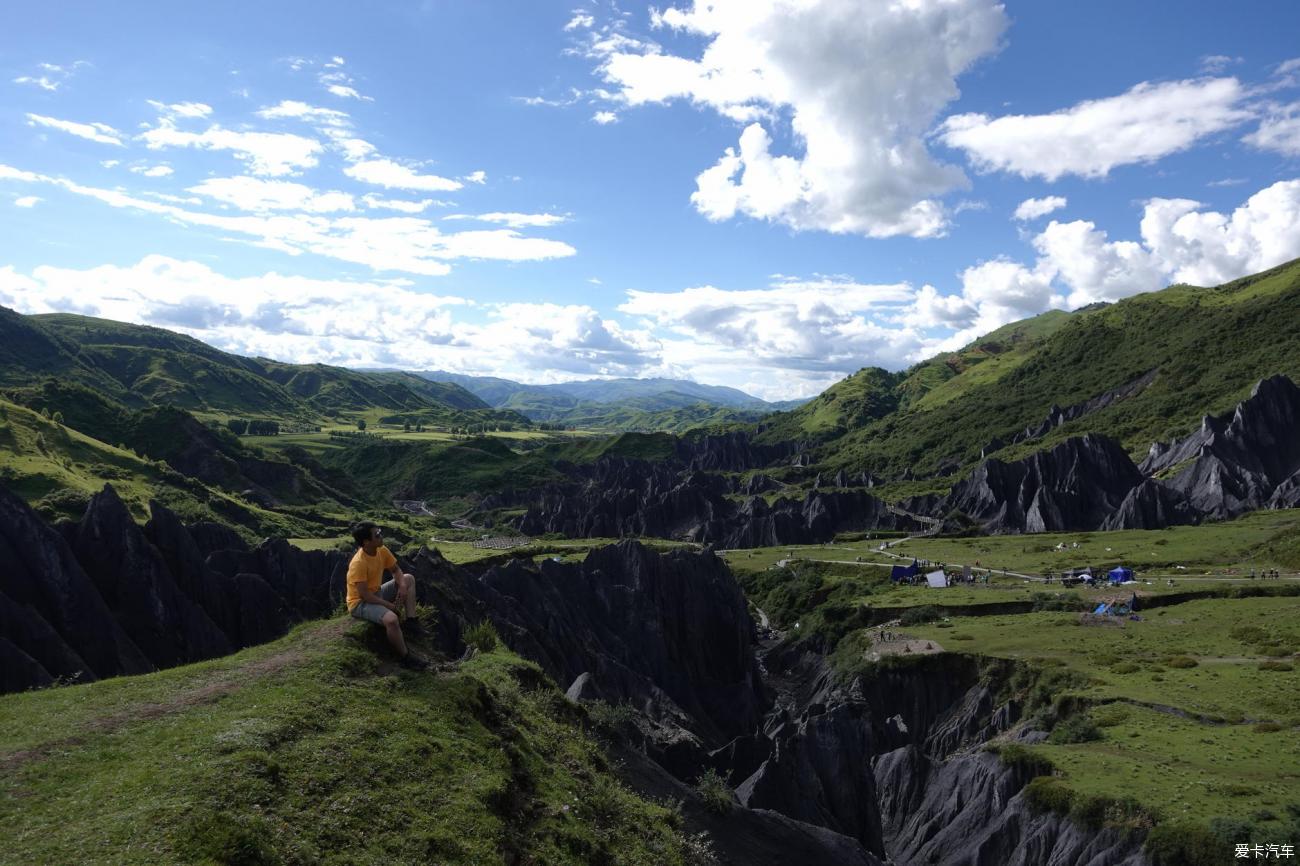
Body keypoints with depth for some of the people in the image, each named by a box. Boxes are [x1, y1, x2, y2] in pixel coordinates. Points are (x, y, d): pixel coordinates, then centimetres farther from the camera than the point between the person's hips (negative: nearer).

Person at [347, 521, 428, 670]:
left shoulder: (382, 551, -6)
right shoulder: (359, 563, -29)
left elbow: (396, 570, 9)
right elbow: (364, 595, -28)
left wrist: (403, 586, -12)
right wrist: (390, 605, -21)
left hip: (377, 593, 9)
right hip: (360, 603, -9)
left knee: (408, 579, 6)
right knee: (391, 619, -34)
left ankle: (411, 621, -2)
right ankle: (405, 657, -14)